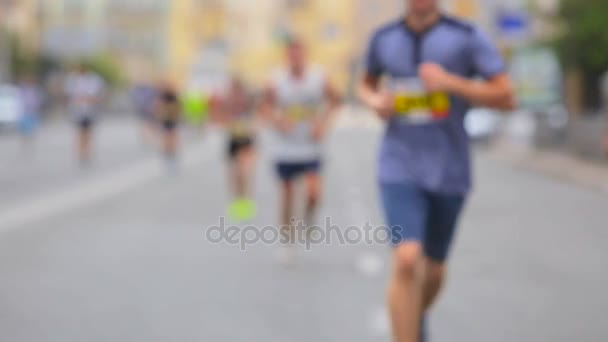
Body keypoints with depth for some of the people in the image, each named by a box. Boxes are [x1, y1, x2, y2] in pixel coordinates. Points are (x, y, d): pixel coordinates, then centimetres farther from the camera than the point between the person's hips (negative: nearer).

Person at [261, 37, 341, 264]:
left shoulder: (319, 79, -4)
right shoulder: (276, 82, -6)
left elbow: (334, 100, 10)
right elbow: (266, 107, 4)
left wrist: (322, 122, -3)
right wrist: (277, 121, -16)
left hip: (310, 148, 0)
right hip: (285, 149, 0)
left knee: (313, 192, -17)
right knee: (287, 195, 7)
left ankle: (309, 215, 18)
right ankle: (287, 242, 22)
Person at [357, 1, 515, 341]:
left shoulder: (467, 37, -5)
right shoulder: (384, 39, 4)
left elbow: (506, 97, -8)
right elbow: (367, 84, 24)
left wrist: (450, 83, -20)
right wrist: (375, 100, 0)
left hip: (449, 170, 0)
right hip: (400, 169, 0)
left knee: (434, 268, 15)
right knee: (407, 261, -20)